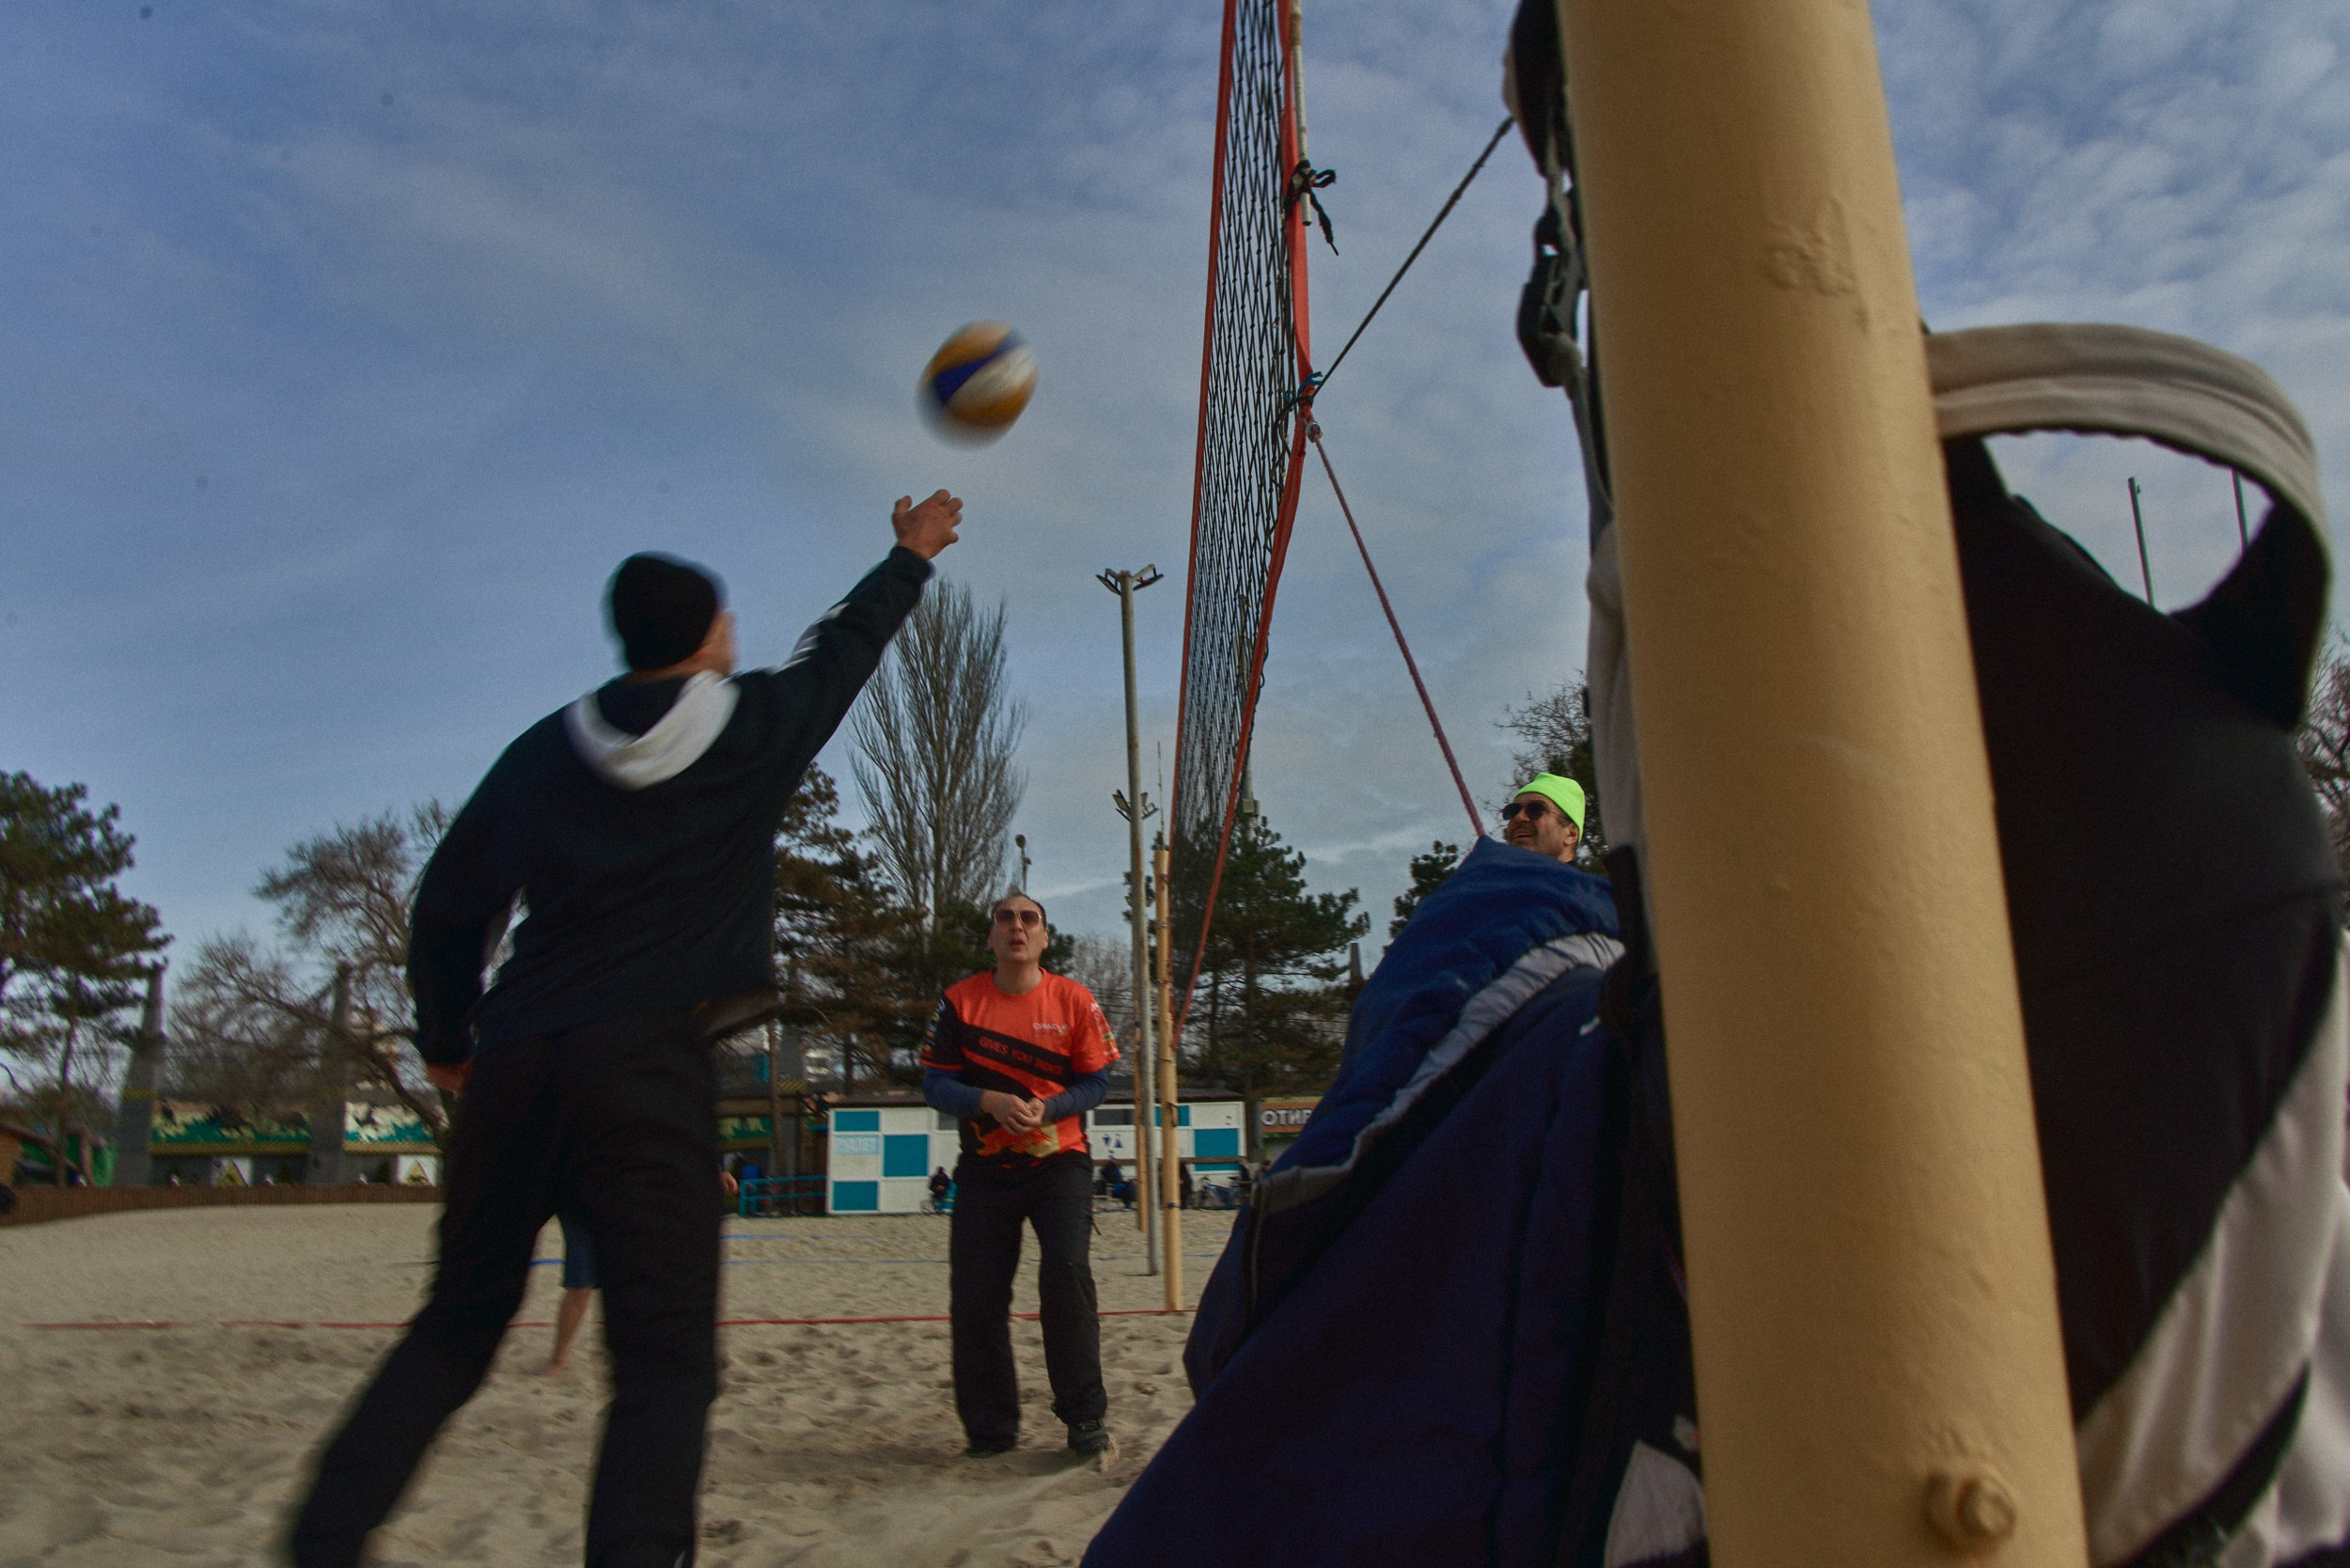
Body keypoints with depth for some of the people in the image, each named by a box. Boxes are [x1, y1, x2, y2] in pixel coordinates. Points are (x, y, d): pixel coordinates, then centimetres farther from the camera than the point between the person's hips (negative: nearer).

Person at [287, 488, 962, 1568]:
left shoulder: (541, 751, 15)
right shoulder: (755, 727, 7)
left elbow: (447, 908, 18)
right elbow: (845, 642, 25)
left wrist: (447, 1041, 31)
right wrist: (912, 553, 42)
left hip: (512, 1064, 5)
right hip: (648, 1063, -5)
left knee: (457, 1324, 19)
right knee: (665, 1356, -4)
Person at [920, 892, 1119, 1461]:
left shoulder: (1073, 999, -3)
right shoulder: (960, 1000, -1)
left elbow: (1096, 1082, -2)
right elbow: (935, 1082, -3)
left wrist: (1046, 1108, -20)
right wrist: (989, 1102, -22)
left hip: (1059, 1162, -1)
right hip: (985, 1169, 2)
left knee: (1066, 1274, -18)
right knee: (975, 1296, 0)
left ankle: (1085, 1417, -2)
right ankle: (990, 1429, 17)